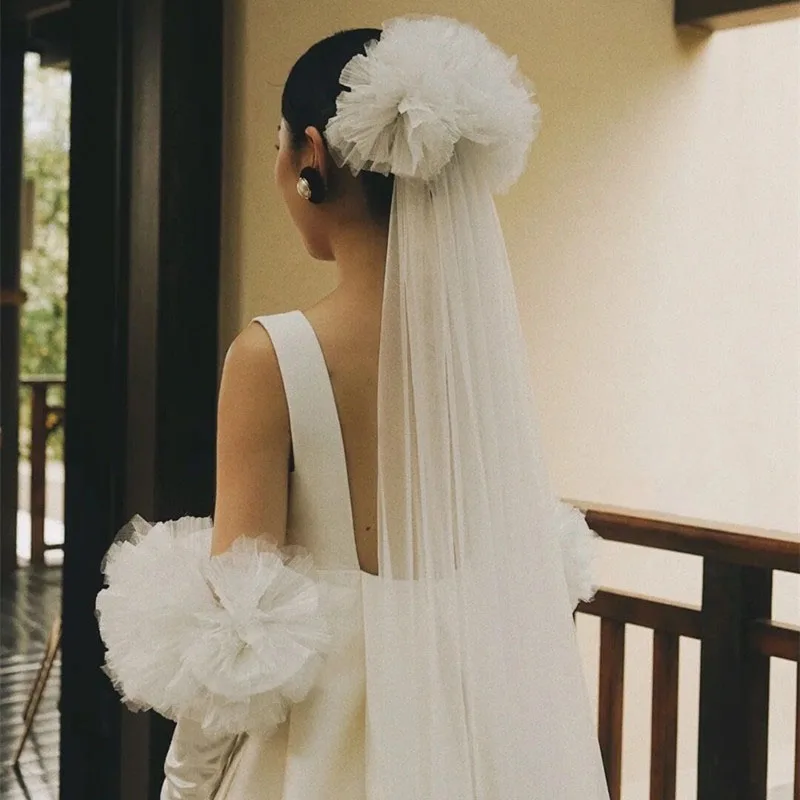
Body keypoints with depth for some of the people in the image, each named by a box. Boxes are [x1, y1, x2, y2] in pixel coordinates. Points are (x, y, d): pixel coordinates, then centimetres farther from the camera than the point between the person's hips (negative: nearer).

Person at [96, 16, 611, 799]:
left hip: (333, 736, -4)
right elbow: (531, 556, 5)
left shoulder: (272, 356, -20)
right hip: (483, 716, 5)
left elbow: (236, 634, -17)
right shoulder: (490, 335, -6)